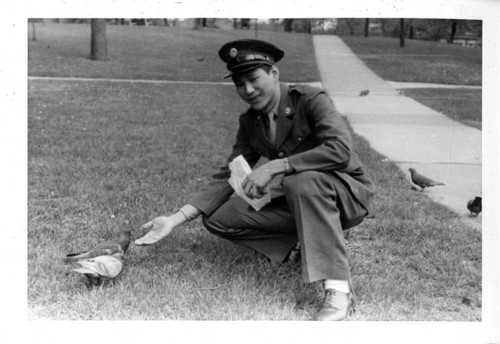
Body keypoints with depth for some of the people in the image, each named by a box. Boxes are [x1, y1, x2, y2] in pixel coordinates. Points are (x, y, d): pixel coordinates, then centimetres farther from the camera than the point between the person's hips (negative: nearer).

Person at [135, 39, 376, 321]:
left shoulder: (311, 100, -16)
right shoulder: (250, 122, 3)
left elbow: (340, 149, -32)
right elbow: (227, 177, 2)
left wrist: (274, 167, -34)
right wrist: (175, 220, -8)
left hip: (348, 192, -6)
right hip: (294, 200, 6)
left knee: (304, 181, -41)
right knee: (218, 219, -7)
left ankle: (339, 290, -40)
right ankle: (302, 244, -5)